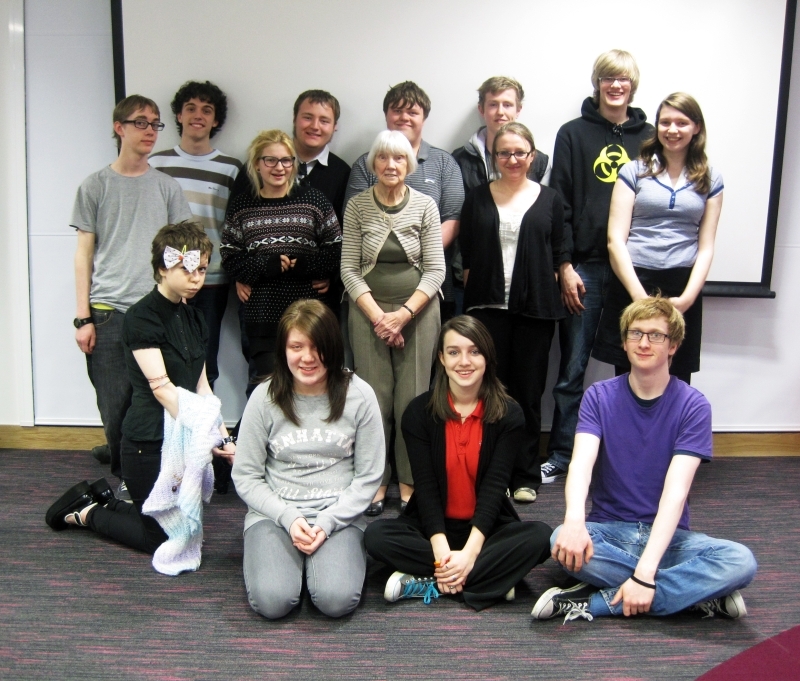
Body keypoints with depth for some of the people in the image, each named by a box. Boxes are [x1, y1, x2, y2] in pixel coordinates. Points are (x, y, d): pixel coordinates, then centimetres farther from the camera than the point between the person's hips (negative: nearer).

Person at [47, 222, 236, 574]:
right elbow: (161, 387, -23)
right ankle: (85, 512, 20)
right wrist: (205, 435, -31)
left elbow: (200, 385, 8)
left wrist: (222, 434, -5)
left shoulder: (193, 318, 10)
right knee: (163, 538, 2)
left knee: (188, 527, 18)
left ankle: (102, 496, 31)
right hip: (150, 442, -8)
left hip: (183, 439, 8)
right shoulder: (142, 318, -14)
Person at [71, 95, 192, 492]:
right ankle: (124, 476, 17)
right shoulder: (95, 186, 7)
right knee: (115, 403, 0)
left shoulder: (167, 187, 11)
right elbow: (84, 254, 6)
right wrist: (83, 317, -1)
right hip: (108, 313, -1)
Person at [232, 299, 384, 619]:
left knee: (337, 599, -24)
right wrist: (288, 518, -13)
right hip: (275, 513, 1)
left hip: (338, 515, 0)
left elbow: (368, 477, 0)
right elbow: (245, 476, 1)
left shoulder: (358, 395, -3)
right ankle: (290, 556, 9)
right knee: (273, 601, -23)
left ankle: (343, 553, 7)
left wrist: (327, 522, -12)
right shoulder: (265, 397, -3)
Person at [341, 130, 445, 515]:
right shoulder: (357, 206, 1)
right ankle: (376, 481, 13)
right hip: (369, 310, 0)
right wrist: (378, 316, -10)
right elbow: (349, 269, 0)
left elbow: (435, 270, -1)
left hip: (418, 310, 0)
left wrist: (404, 313, -11)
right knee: (375, 397, 0)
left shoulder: (425, 206, 0)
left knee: (413, 398, 0)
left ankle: (409, 482, 13)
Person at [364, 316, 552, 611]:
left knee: (540, 536, -28)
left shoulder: (509, 415, -4)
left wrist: (470, 552, -24)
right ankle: (492, 578, -24)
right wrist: (441, 551, -23)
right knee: (376, 535, -27)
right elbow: (425, 485, -10)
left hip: (487, 528, 0)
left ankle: (425, 583, -26)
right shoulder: (419, 412, -4)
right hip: (432, 527, 0)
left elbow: (494, 485, -12)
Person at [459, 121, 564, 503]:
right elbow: (466, 256, 8)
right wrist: (474, 293, 2)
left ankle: (526, 475, 16)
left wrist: (547, 295, 2)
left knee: (528, 392, 6)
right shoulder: (478, 198, 7)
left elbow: (556, 256, 9)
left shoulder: (549, 200, 8)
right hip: (487, 307, 0)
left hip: (535, 309, 0)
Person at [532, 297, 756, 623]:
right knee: (563, 542, -33)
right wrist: (574, 521, -41)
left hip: (667, 535, 0)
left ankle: (594, 602, -24)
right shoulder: (599, 396, -2)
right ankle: (696, 592, -19)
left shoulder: (693, 406, -6)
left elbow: (676, 490, -18)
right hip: (608, 529, 0)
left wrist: (645, 571, -30)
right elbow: (581, 462, -19)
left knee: (741, 562, -29)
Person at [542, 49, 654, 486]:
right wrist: (565, 265, -7)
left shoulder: (649, 137, 11)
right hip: (585, 267, -2)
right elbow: (559, 205, 1)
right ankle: (559, 456, 13)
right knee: (572, 367, 3)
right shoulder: (574, 134, 6)